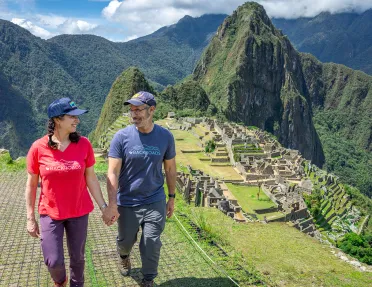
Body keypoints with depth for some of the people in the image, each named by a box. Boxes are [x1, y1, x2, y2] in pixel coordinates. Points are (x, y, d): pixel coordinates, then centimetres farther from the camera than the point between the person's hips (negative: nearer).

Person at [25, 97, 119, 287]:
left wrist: (104, 207, -3)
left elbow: (91, 178, -2)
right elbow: (31, 185, -3)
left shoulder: (84, 144, -9)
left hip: (79, 212, 1)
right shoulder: (38, 148, -12)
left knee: (77, 258, 13)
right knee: (53, 262, 2)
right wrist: (30, 218, 0)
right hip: (50, 214, -1)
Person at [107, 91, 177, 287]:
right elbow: (112, 173, -14)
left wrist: (171, 197, 7)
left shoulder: (165, 137, -8)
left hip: (155, 201, 0)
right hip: (127, 202, 0)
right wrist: (112, 204, -21)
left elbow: (170, 169, 3)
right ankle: (124, 256, 56)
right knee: (126, 240, 21)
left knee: (152, 244, 6)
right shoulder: (121, 137, -13)